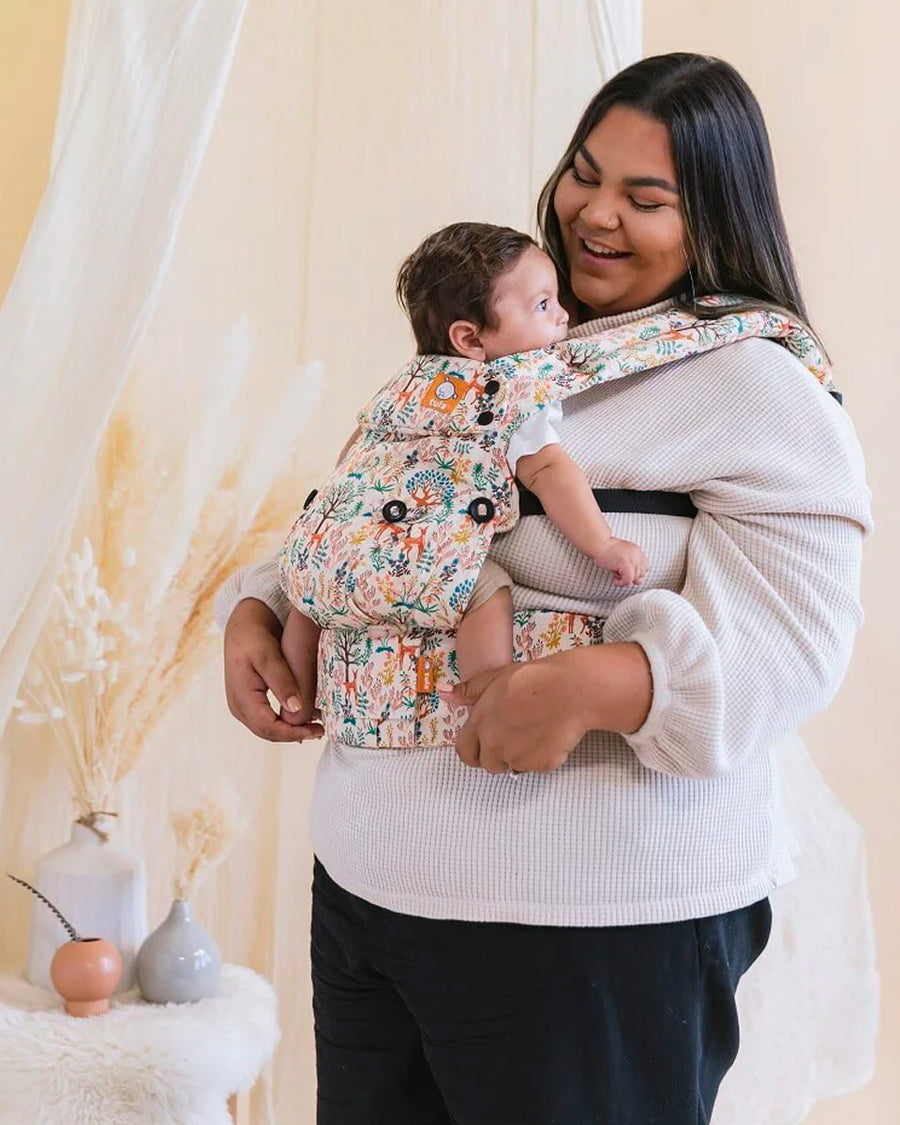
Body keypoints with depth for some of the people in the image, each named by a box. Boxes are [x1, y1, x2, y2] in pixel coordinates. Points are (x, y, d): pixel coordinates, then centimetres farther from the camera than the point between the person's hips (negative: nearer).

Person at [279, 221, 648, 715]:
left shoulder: (407, 379, 23)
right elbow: (546, 470, -16)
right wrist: (603, 545, -15)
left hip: (320, 540, 9)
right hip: (404, 558, -9)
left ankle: (300, 705, 46)